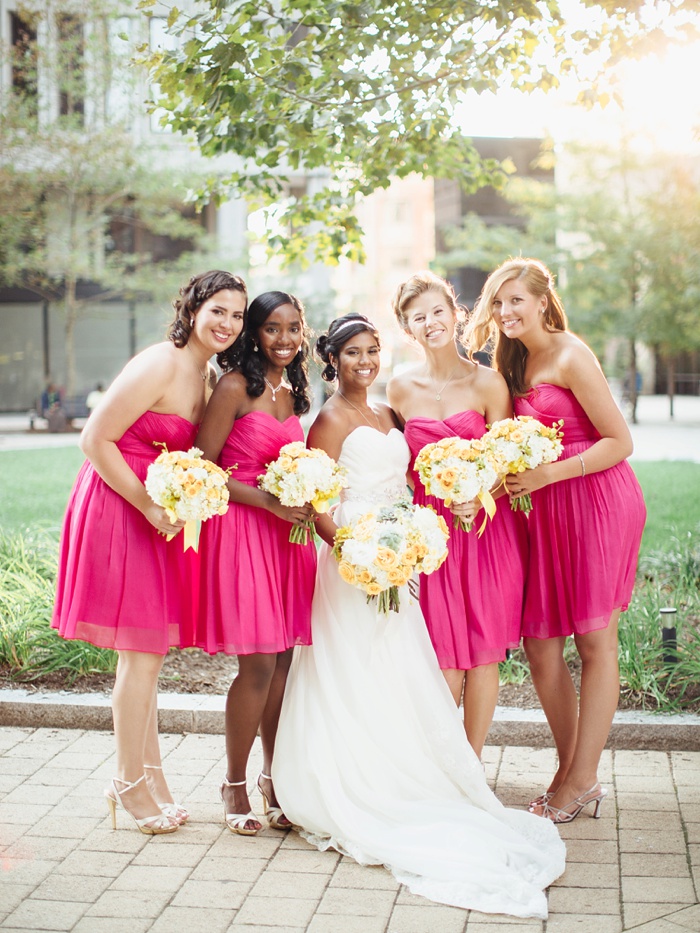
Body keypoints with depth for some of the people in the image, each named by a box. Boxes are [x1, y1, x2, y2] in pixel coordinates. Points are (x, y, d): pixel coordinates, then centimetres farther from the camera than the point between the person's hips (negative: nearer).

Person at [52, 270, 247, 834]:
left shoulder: (208, 375, 8)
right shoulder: (159, 366, -18)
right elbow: (95, 440, -19)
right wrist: (148, 505, -18)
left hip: (161, 512, 9)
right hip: (122, 508, -9)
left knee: (148, 653, 15)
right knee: (142, 654, -3)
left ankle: (148, 777, 27)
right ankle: (131, 783, 13)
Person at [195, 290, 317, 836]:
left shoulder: (293, 392, 14)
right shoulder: (235, 387, -9)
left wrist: (305, 503, 5)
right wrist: (266, 500, -17)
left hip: (287, 532, 7)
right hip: (241, 530, -7)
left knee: (284, 661, 8)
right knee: (259, 664, -6)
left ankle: (274, 777, 23)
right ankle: (235, 785, 11)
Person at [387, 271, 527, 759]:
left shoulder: (488, 383, -3)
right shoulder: (400, 389, 4)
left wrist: (478, 498, -22)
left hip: (488, 524, -1)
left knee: (483, 651, 2)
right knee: (444, 654, 1)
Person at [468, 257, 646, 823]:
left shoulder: (570, 357, -11)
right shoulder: (516, 361, 13)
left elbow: (620, 442, -13)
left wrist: (546, 474, -19)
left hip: (596, 501, -8)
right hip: (544, 509, 8)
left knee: (595, 640, 1)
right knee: (539, 644, 6)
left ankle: (583, 779, 9)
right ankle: (569, 768, 20)